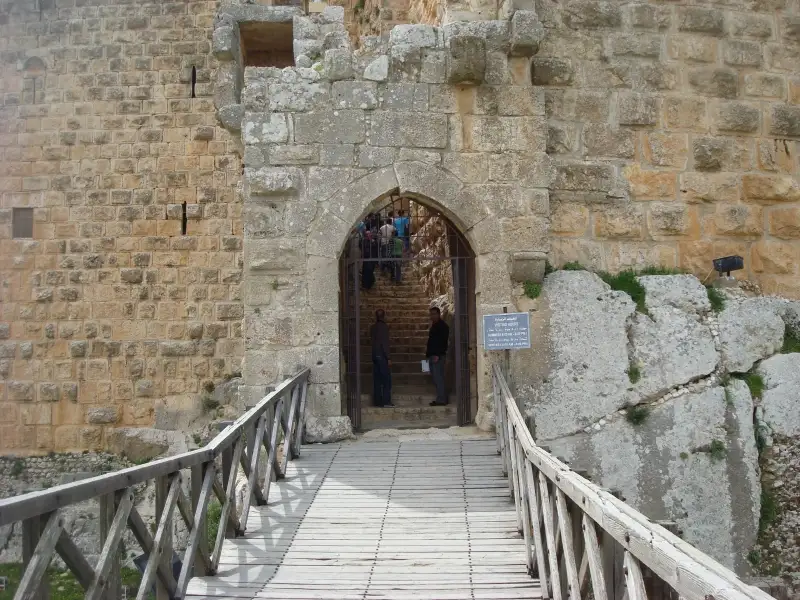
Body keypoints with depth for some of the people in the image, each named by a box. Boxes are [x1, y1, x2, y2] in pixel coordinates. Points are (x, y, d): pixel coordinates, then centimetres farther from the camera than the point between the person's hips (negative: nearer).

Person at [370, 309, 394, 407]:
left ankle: (377, 401, 9)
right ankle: (386, 401, -7)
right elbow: (384, 343, -15)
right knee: (386, 379, -4)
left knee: (377, 379, 9)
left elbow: (372, 340, 13)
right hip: (382, 355, -7)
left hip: (375, 355, 7)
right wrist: (388, 358, -13)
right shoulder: (384, 327, -11)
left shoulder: (373, 327, 10)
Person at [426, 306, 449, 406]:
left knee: (438, 378, -11)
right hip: (433, 356, 10)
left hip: (438, 356, -10)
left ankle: (441, 400, -10)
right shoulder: (434, 326, 22)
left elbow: (443, 341, -16)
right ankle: (441, 399, 12)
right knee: (436, 378, 9)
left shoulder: (442, 326, -8)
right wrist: (428, 353, 17)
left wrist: (437, 355, -22)